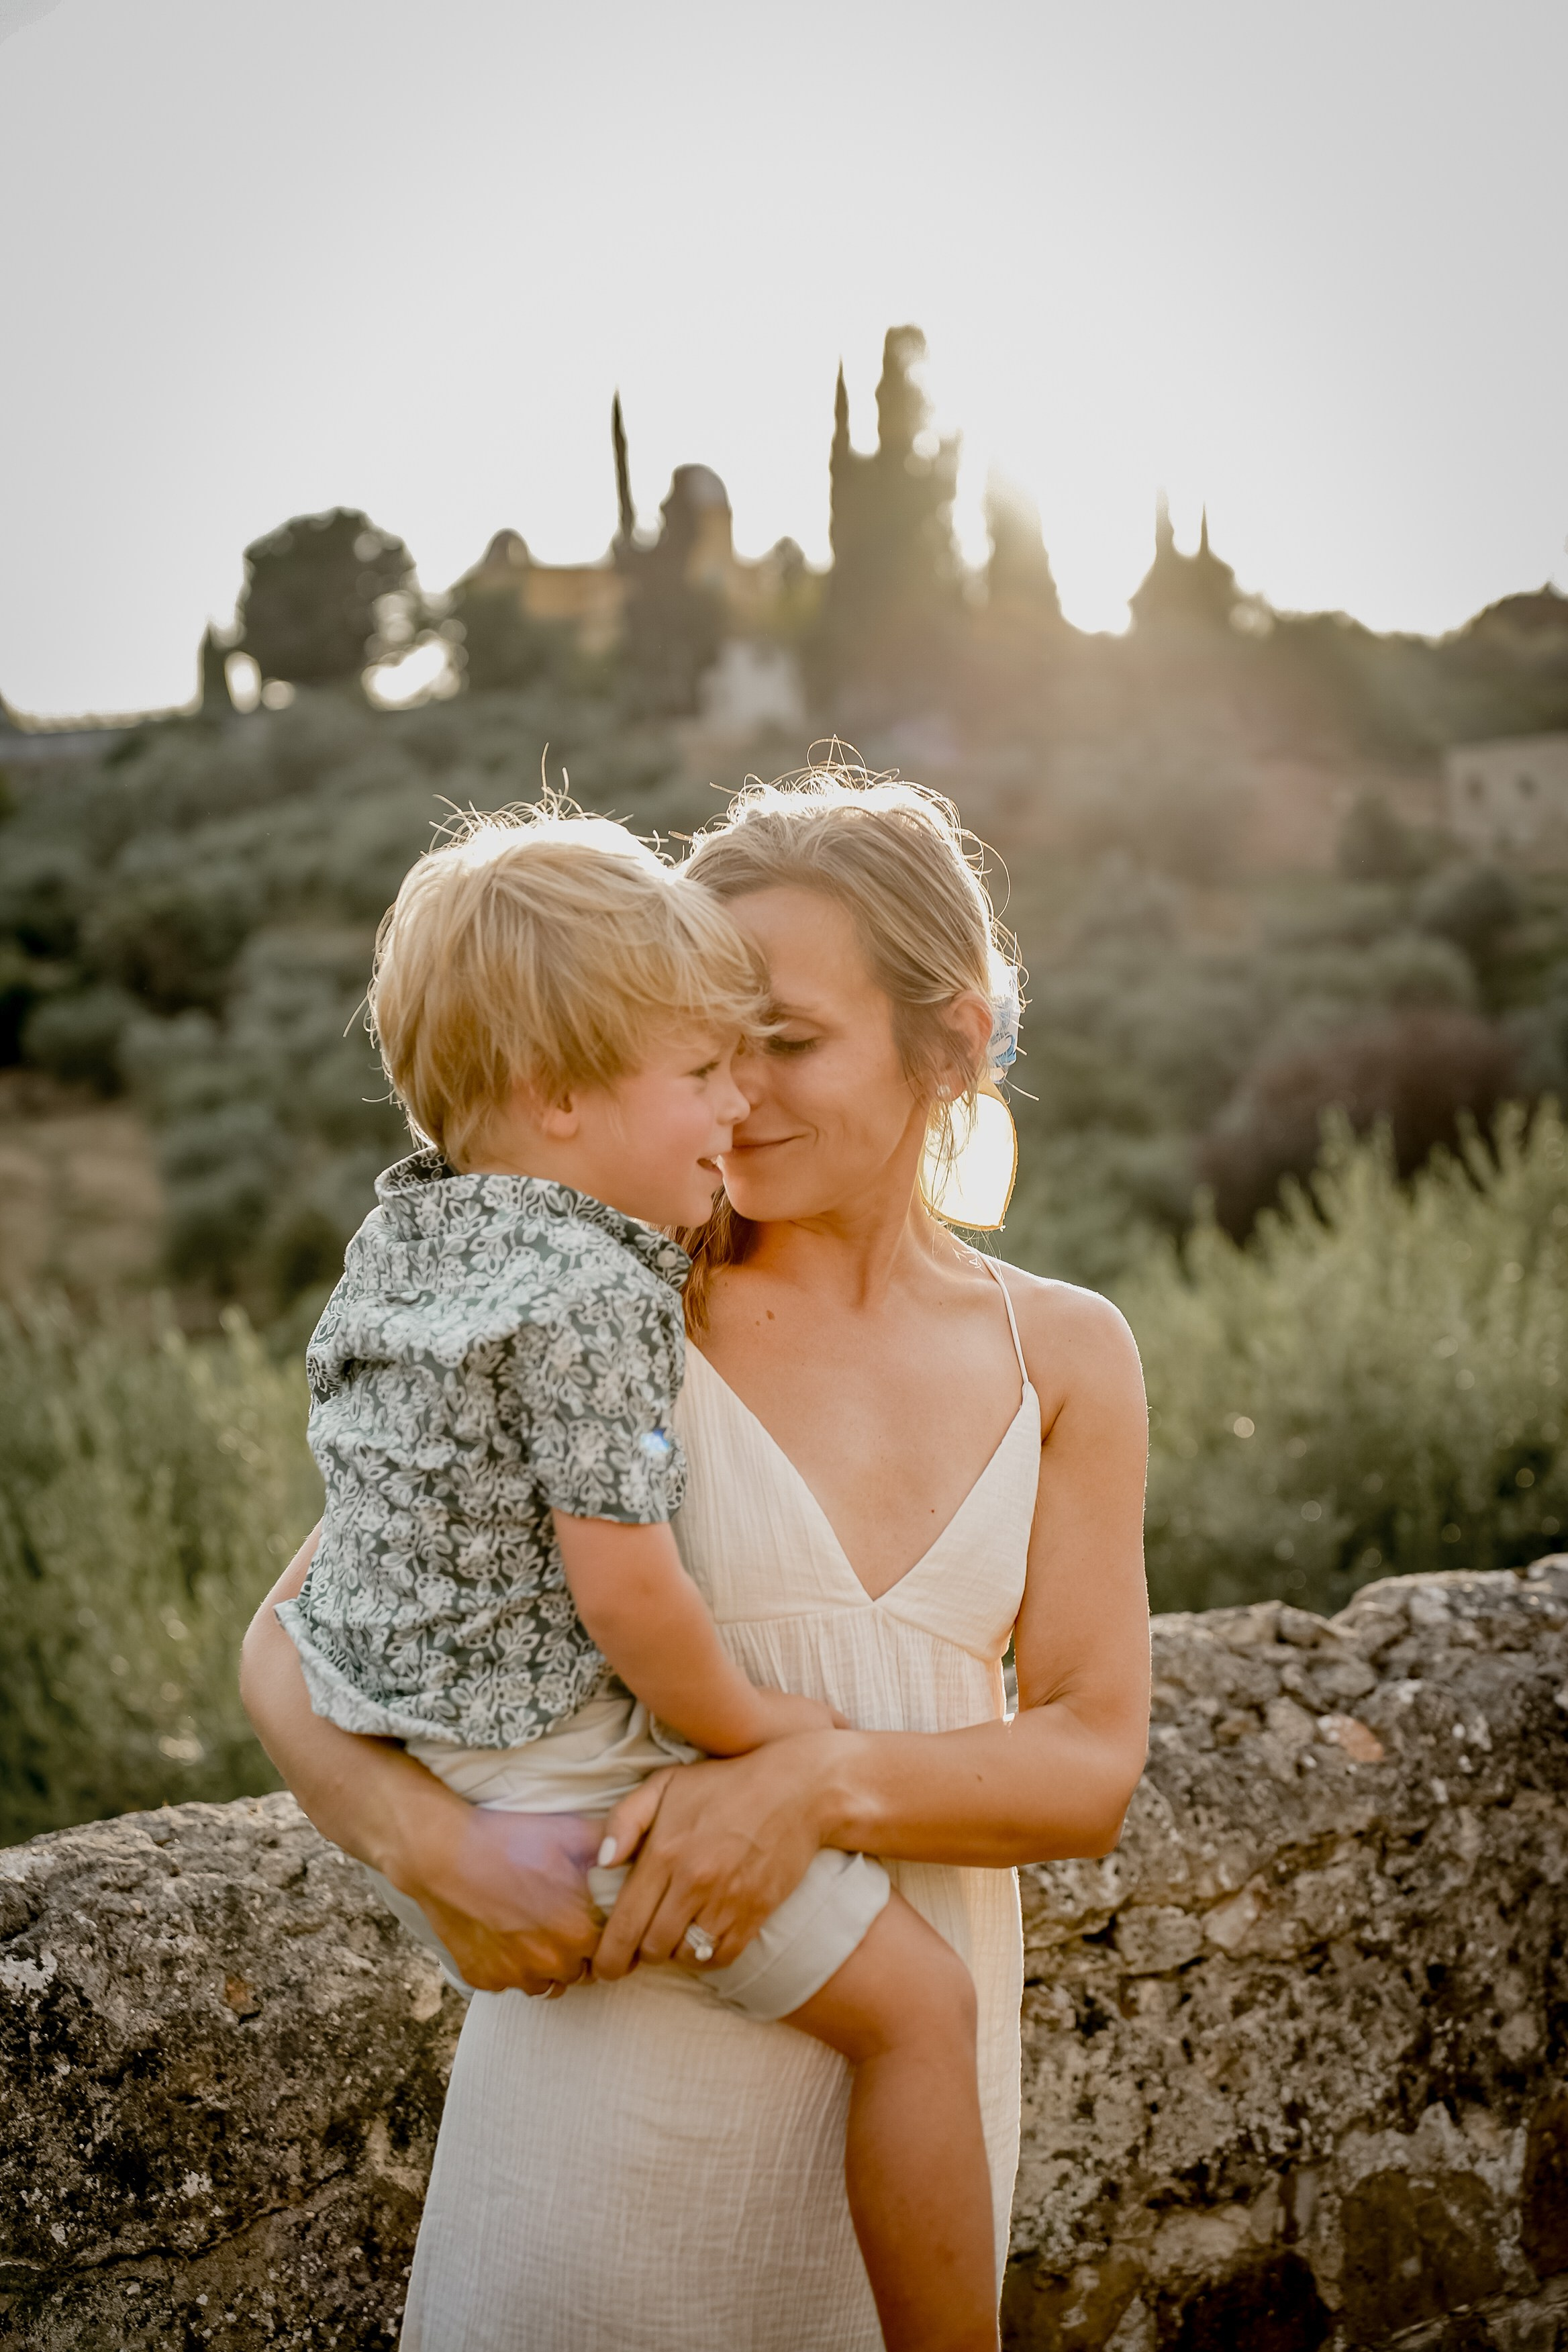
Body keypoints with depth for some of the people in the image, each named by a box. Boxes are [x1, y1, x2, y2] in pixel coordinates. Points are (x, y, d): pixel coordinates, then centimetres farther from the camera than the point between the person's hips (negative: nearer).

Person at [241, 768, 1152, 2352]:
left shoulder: (1062, 1356, 1)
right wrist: (430, 1847, -25)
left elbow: (1091, 1767, -4)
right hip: (616, 2048, -2)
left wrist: (822, 1781, -22)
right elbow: (292, 1642, -6)